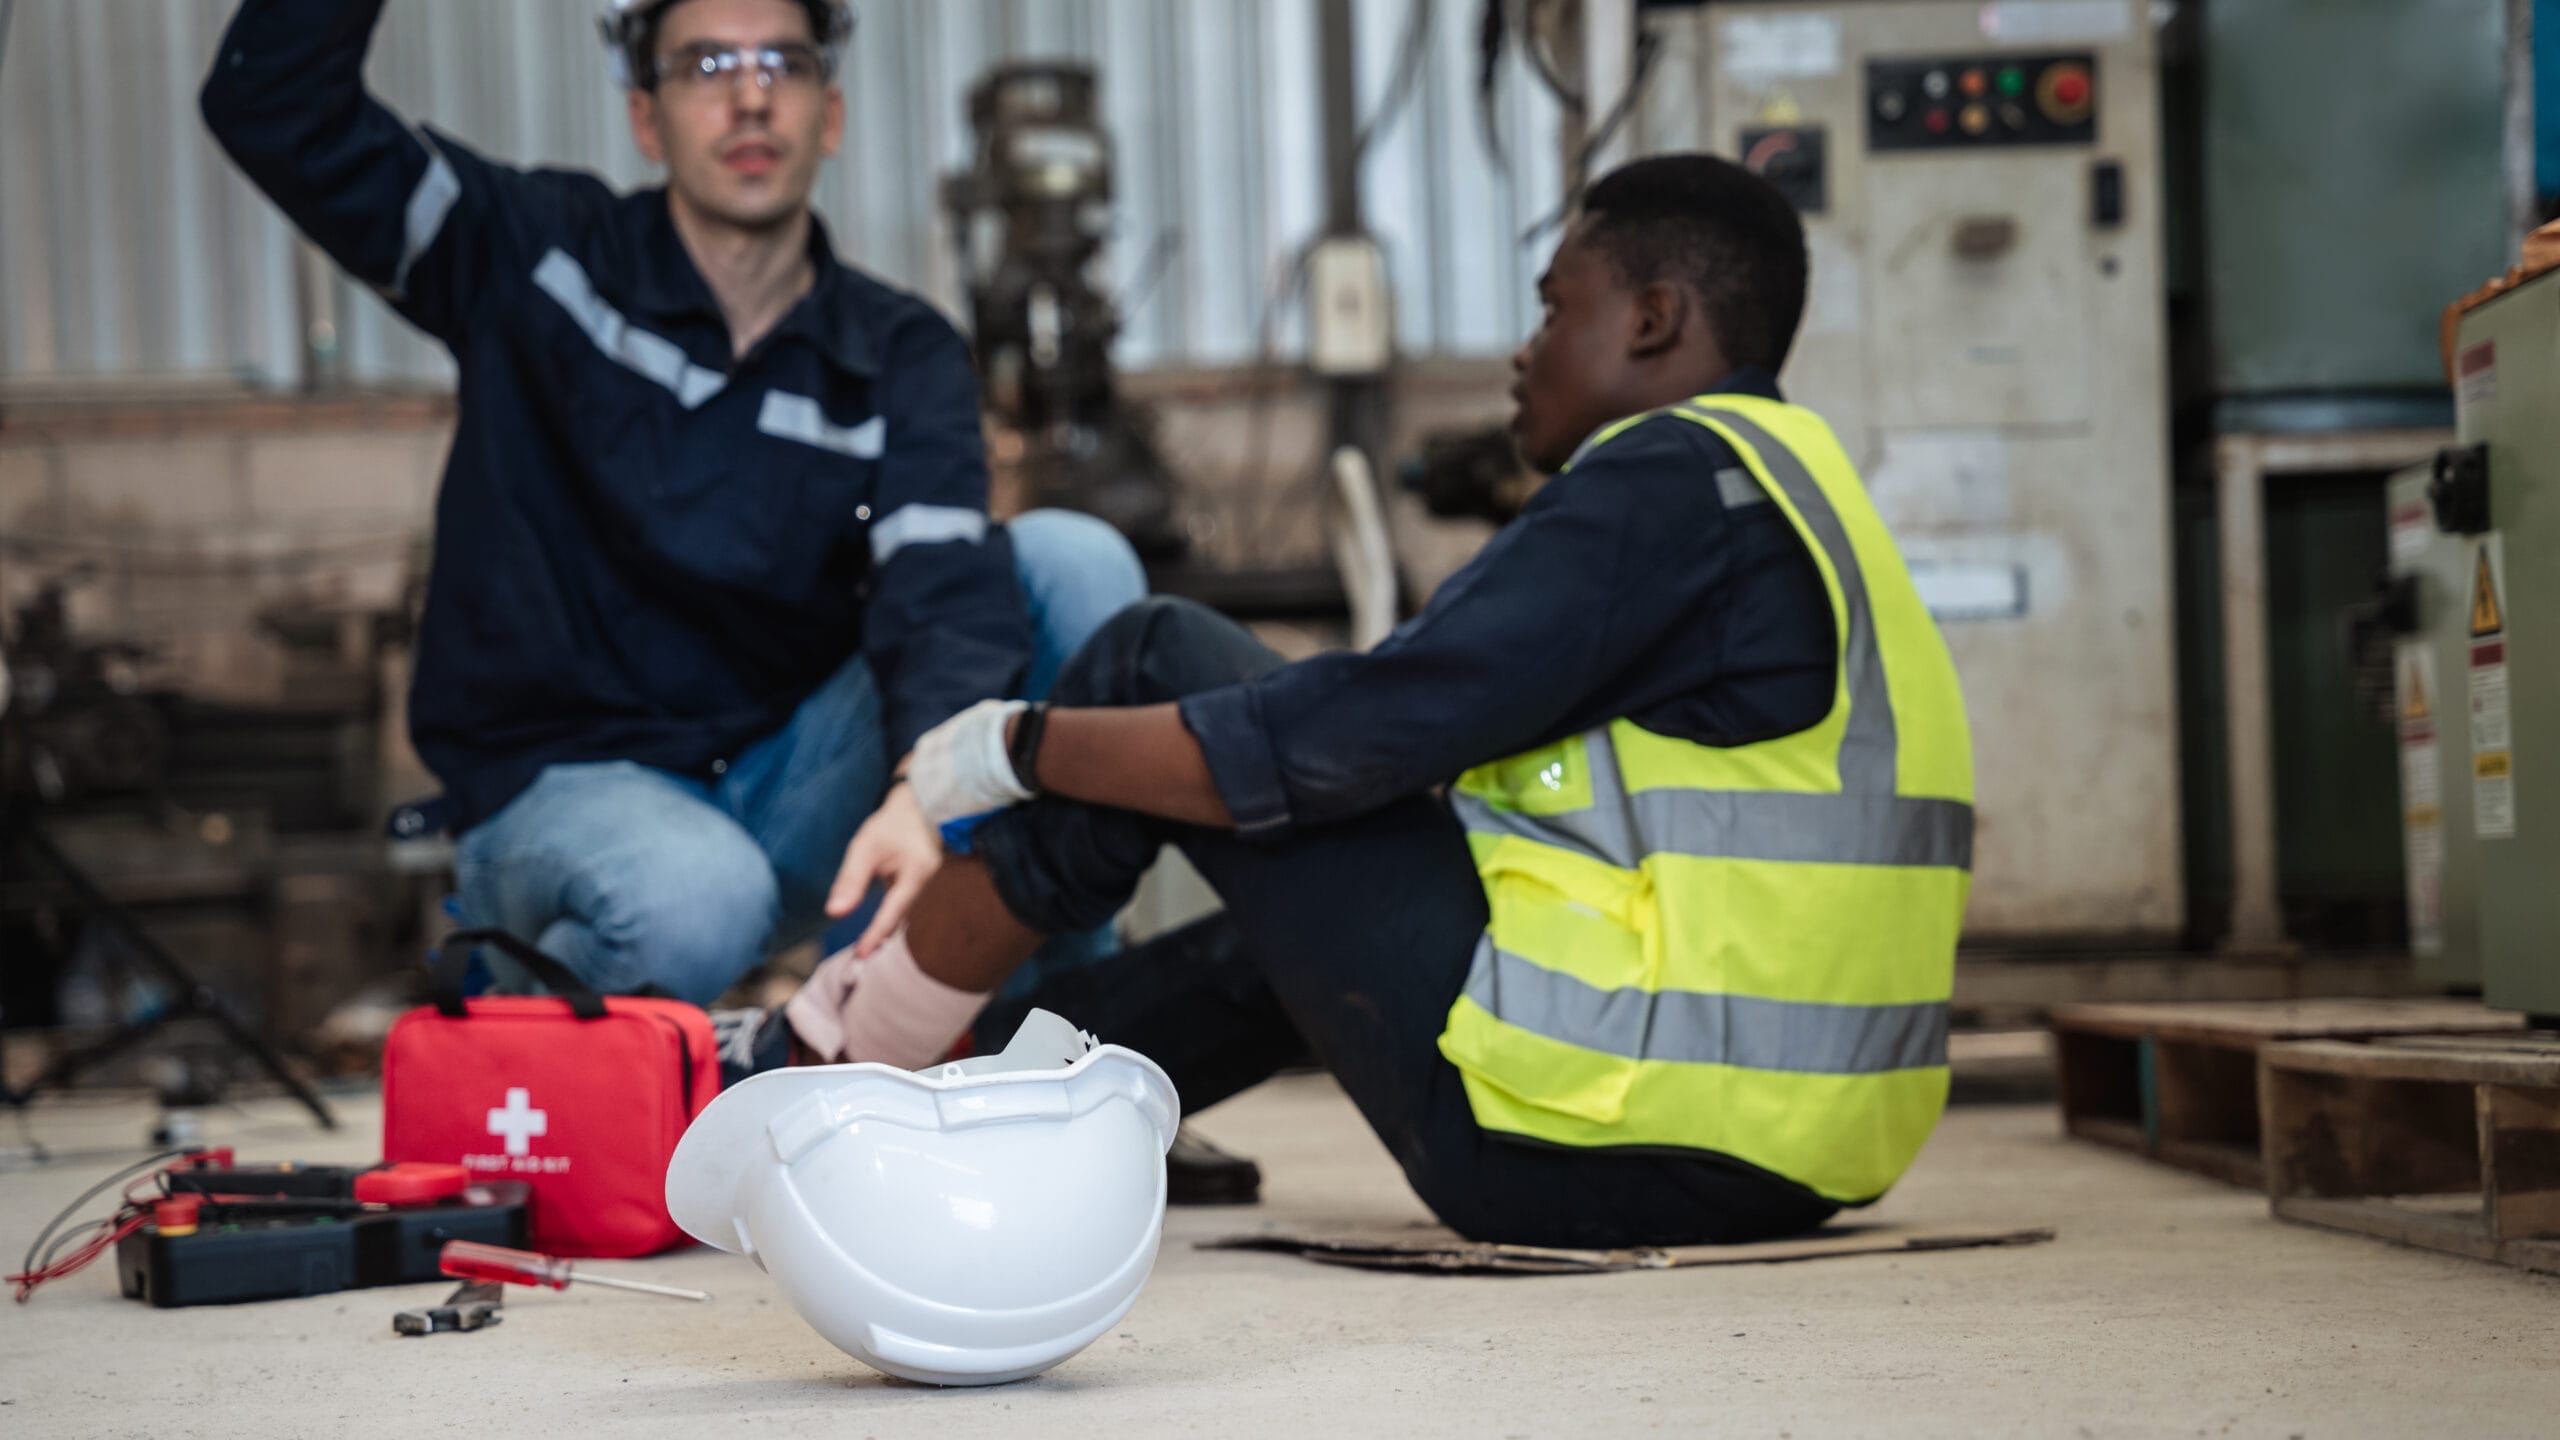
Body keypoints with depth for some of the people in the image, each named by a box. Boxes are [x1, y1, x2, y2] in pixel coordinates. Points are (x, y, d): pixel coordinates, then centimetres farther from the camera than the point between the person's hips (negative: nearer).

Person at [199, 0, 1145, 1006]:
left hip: (792, 801, 3)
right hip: (558, 791, -3)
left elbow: (943, 586, -18)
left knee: (1074, 560, -16)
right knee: (694, 899, -39)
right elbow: (272, 109, -13)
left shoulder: (902, 357, 0)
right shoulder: (536, 258, -3)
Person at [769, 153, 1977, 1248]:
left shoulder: (1673, 479, -11)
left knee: (1157, 665, 2)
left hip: (1574, 1149, -10)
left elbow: (1353, 740, -16)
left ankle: (835, 1058, 12)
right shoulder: (1786, 478, 19)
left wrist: (1022, 746, -3)